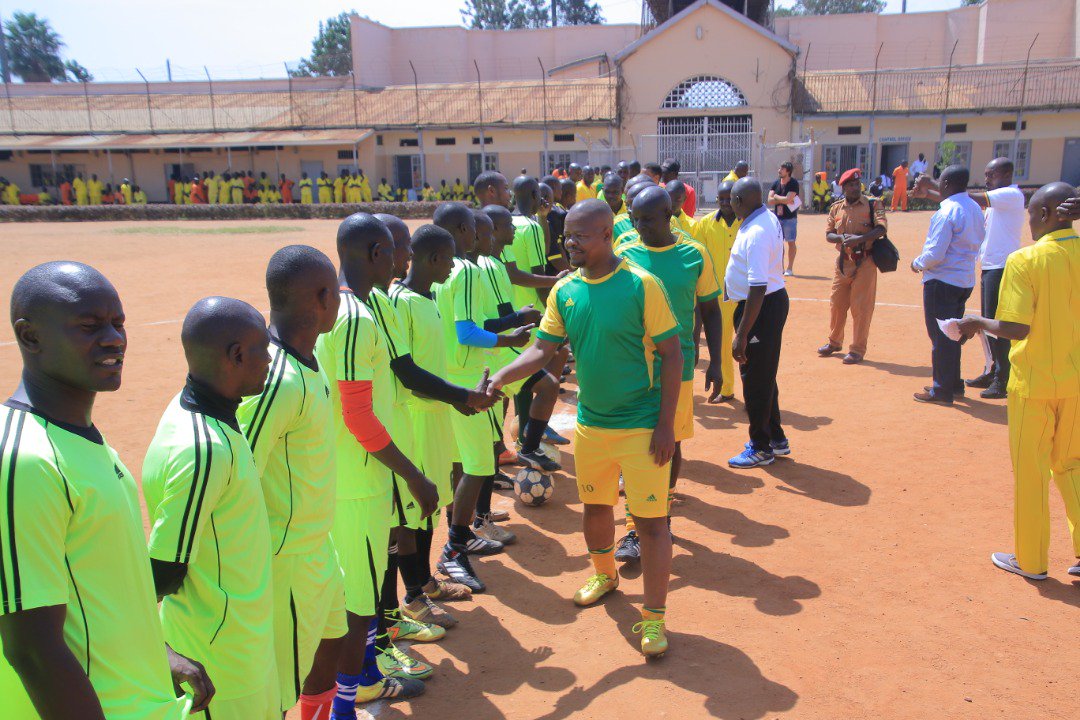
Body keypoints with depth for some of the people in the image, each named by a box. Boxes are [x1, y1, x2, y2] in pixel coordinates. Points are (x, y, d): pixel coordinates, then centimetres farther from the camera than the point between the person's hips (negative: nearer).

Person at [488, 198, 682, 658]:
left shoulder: (640, 285, -14)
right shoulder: (564, 291, 1)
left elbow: (671, 354, -11)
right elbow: (543, 349, 0)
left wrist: (665, 425, -13)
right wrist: (499, 378, -18)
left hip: (641, 425, -5)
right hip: (590, 422, 5)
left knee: (650, 520, -1)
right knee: (595, 505, 21)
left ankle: (654, 616, 16)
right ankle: (605, 575, 48)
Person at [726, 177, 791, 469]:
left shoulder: (755, 234, -26)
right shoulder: (769, 218, 6)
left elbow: (758, 288, -30)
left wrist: (741, 335, -29)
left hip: (763, 307, -10)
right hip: (775, 300, 10)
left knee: (755, 380, 3)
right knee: (764, 376, 21)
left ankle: (761, 447, 18)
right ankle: (776, 438, 34)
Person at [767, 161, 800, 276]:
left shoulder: (794, 183, -10)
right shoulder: (775, 183, 5)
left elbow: (788, 199, -22)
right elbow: (769, 201, -3)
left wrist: (776, 197, -7)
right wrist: (784, 200, -14)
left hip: (790, 218, -5)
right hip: (777, 217, 5)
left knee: (790, 242, 1)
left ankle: (790, 268, 7)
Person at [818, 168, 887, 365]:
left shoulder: (873, 204, -2)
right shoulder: (836, 208, 9)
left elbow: (881, 229, -15)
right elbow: (828, 234, 6)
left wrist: (859, 239, -27)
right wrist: (842, 237, -15)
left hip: (865, 262, -4)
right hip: (843, 261, 4)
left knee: (861, 307, -2)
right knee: (836, 303, 12)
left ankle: (858, 350, 8)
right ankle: (834, 342, 30)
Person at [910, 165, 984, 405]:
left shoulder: (946, 213, -19)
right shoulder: (975, 208, 7)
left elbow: (935, 254, -22)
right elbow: (976, 245, 13)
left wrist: (917, 263, -2)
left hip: (942, 282, -9)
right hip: (965, 280, 9)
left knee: (941, 337, 0)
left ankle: (942, 390, 8)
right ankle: (954, 384, 29)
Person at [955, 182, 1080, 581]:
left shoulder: (1024, 260, -16)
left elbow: (1016, 328, -21)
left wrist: (979, 323, -4)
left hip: (1033, 382, -5)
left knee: (1030, 471, 9)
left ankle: (1031, 560, 21)